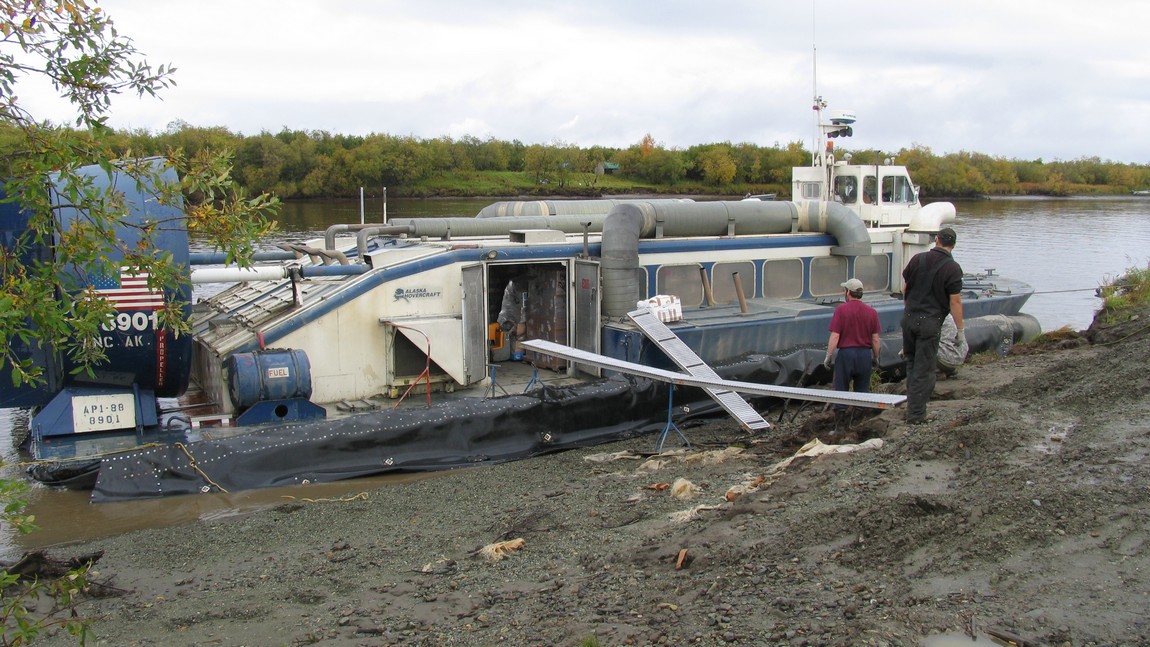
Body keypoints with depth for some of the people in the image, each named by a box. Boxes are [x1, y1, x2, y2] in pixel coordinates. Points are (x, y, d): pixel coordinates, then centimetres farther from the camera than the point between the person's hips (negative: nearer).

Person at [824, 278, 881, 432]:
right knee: (863, 391, 13)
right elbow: (875, 339, 3)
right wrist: (876, 357, 15)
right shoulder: (871, 312, 2)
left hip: (846, 353, -3)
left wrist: (829, 356, -5)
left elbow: (835, 336, -13)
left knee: (841, 390, 6)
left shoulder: (841, 310, -9)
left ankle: (840, 426, 7)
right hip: (865, 354, 3)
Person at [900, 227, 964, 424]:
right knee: (924, 368, 2)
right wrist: (960, 330, -5)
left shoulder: (918, 259, 3)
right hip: (930, 321, -4)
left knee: (911, 363, 20)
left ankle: (912, 404, 26)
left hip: (909, 317, 4)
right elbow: (955, 301, -12)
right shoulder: (952, 268, -11)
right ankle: (916, 413, 3)